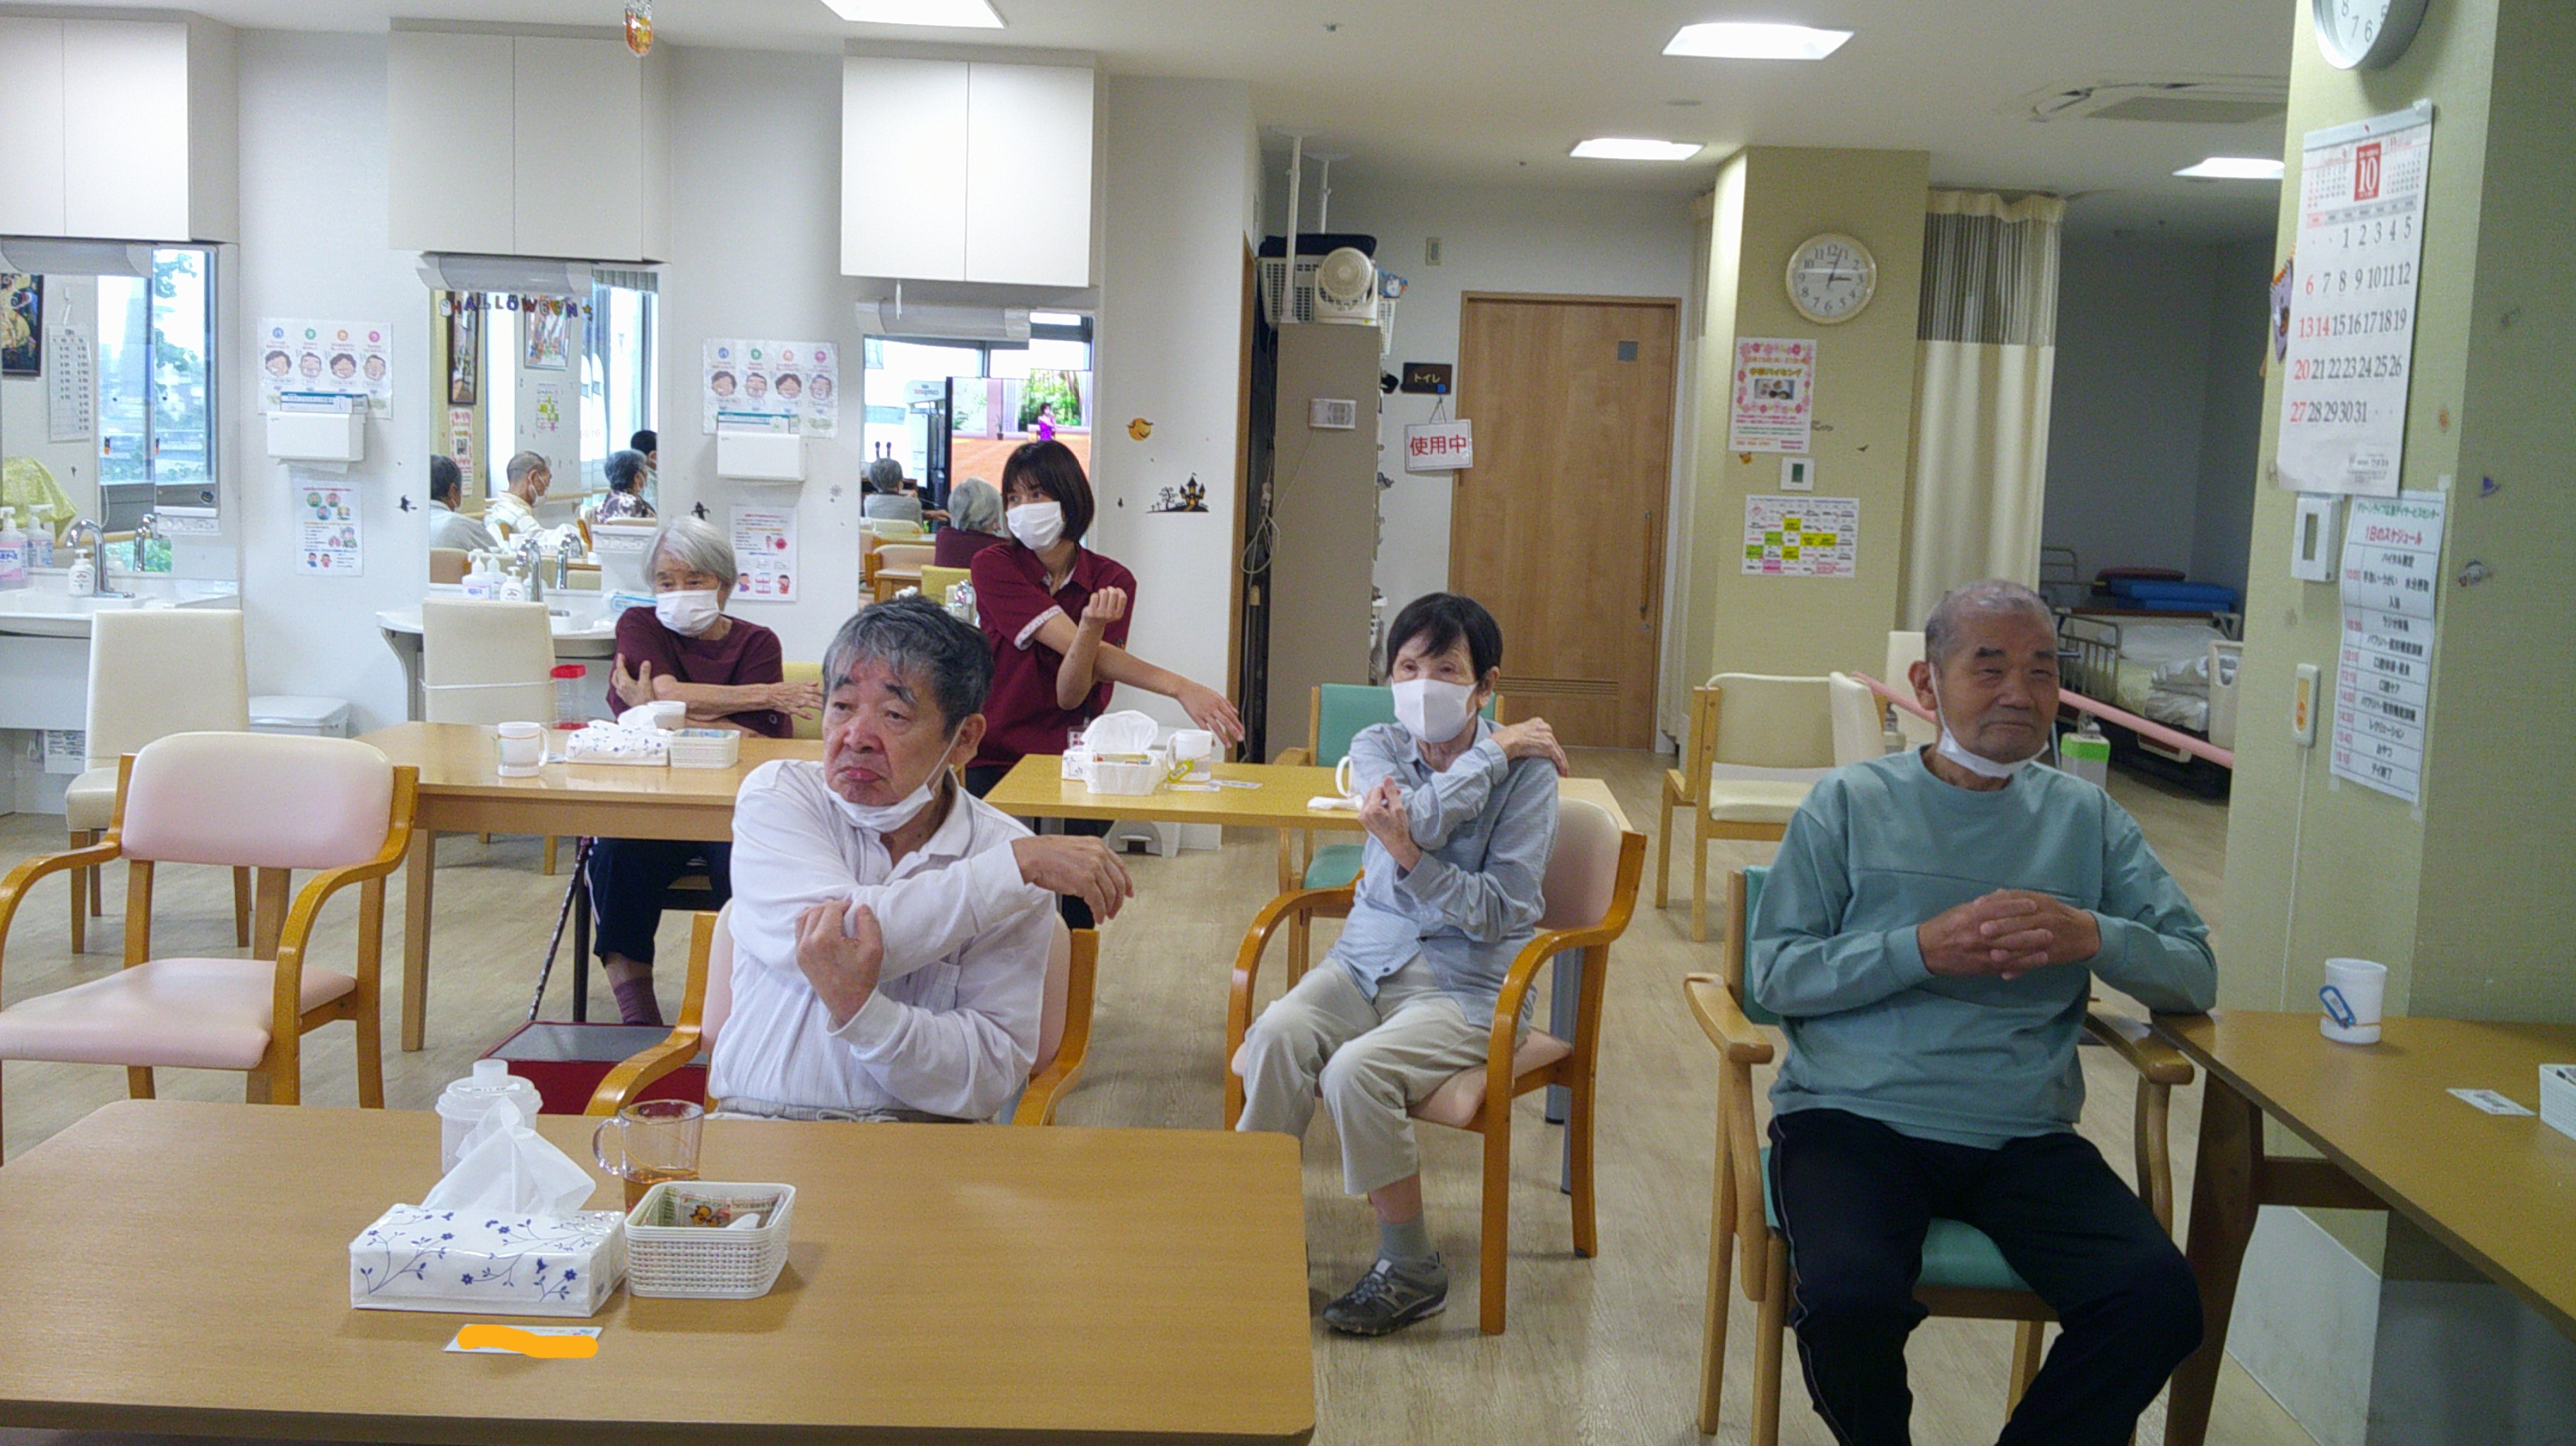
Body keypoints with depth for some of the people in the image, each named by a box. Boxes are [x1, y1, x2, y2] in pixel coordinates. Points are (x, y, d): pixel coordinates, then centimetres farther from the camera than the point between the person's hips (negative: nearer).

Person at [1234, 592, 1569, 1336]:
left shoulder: (1528, 772, -5)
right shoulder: (1376, 748, 7)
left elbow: (1503, 913, -14)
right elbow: (1418, 817, -16)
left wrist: (1409, 854, -24)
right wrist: (1495, 753, -13)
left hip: (1468, 983, -4)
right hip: (1368, 958, 4)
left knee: (1356, 1071, -29)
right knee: (1277, 1034, -27)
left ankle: (1412, 1269, -9)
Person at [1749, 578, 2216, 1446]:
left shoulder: (2085, 817, 15)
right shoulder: (1850, 804, 7)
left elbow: (2195, 977, 11)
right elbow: (1773, 974, 0)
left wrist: (2094, 937, -10)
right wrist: (1922, 950, -13)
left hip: (2024, 1139, 3)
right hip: (1853, 1119, -2)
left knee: (2159, 1303, -23)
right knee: (1850, 1300, -30)